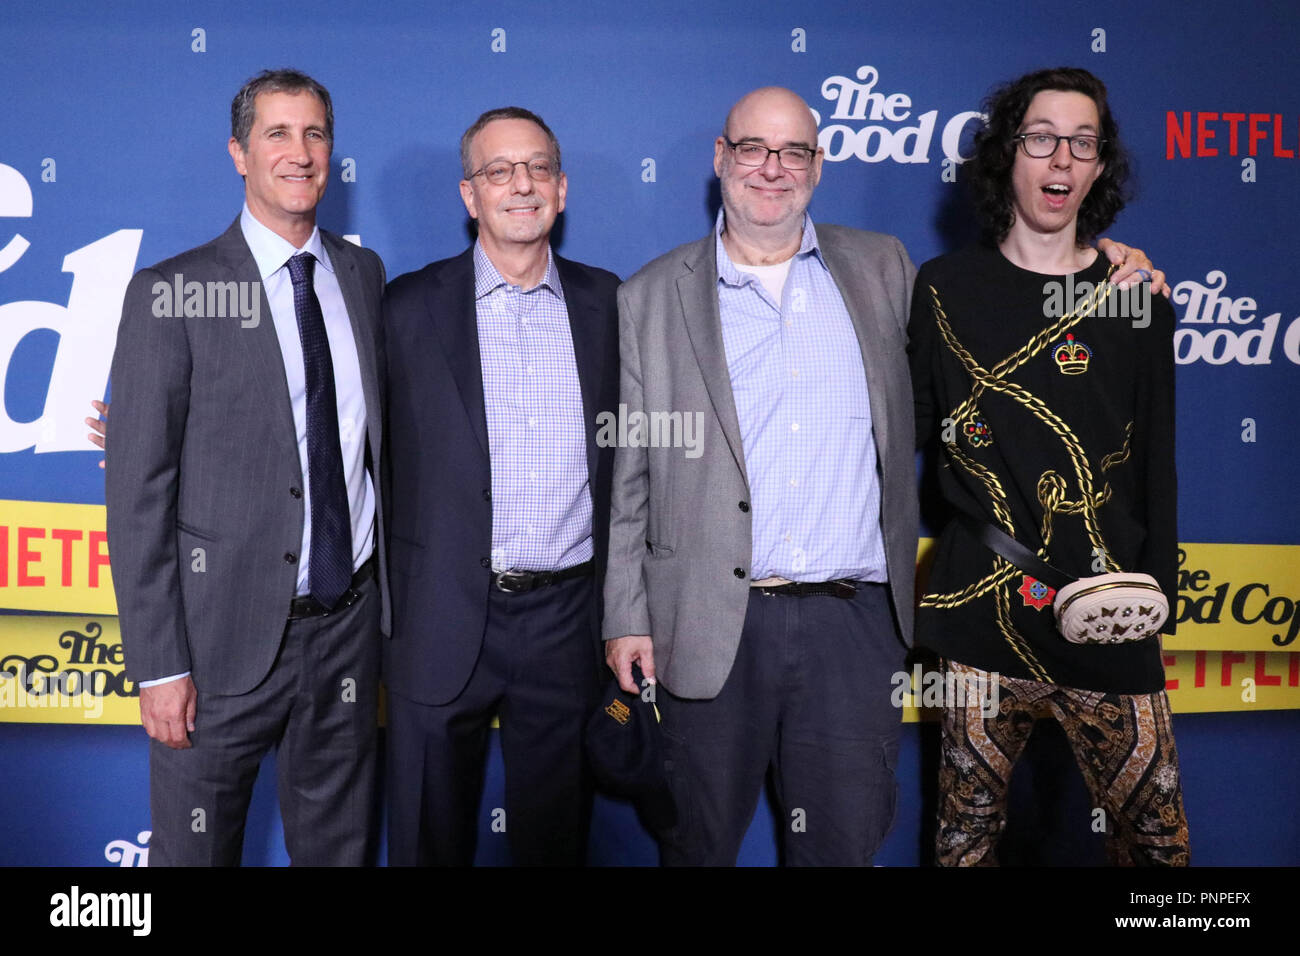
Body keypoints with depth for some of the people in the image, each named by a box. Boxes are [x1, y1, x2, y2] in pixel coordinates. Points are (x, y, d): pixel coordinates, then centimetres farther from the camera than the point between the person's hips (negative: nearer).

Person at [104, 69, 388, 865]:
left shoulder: (364, 275, 7)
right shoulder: (172, 293, -8)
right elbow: (138, 491, -9)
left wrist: (389, 603, 9)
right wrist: (159, 665, -12)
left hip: (350, 620, 4)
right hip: (228, 629, -4)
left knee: (339, 842, 18)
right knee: (197, 847, 11)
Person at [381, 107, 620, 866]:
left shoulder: (605, 302, 6)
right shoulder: (411, 308, -1)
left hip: (568, 617, 2)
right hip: (446, 623, -1)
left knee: (557, 836, 16)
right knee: (431, 838, 13)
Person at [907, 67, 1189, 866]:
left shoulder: (1136, 297, 6)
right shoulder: (947, 289, 4)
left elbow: (1156, 465, 9)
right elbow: (911, 425, 10)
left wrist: (1153, 601, 8)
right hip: (983, 616, 0)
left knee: (1156, 834, 5)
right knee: (969, 831, 8)